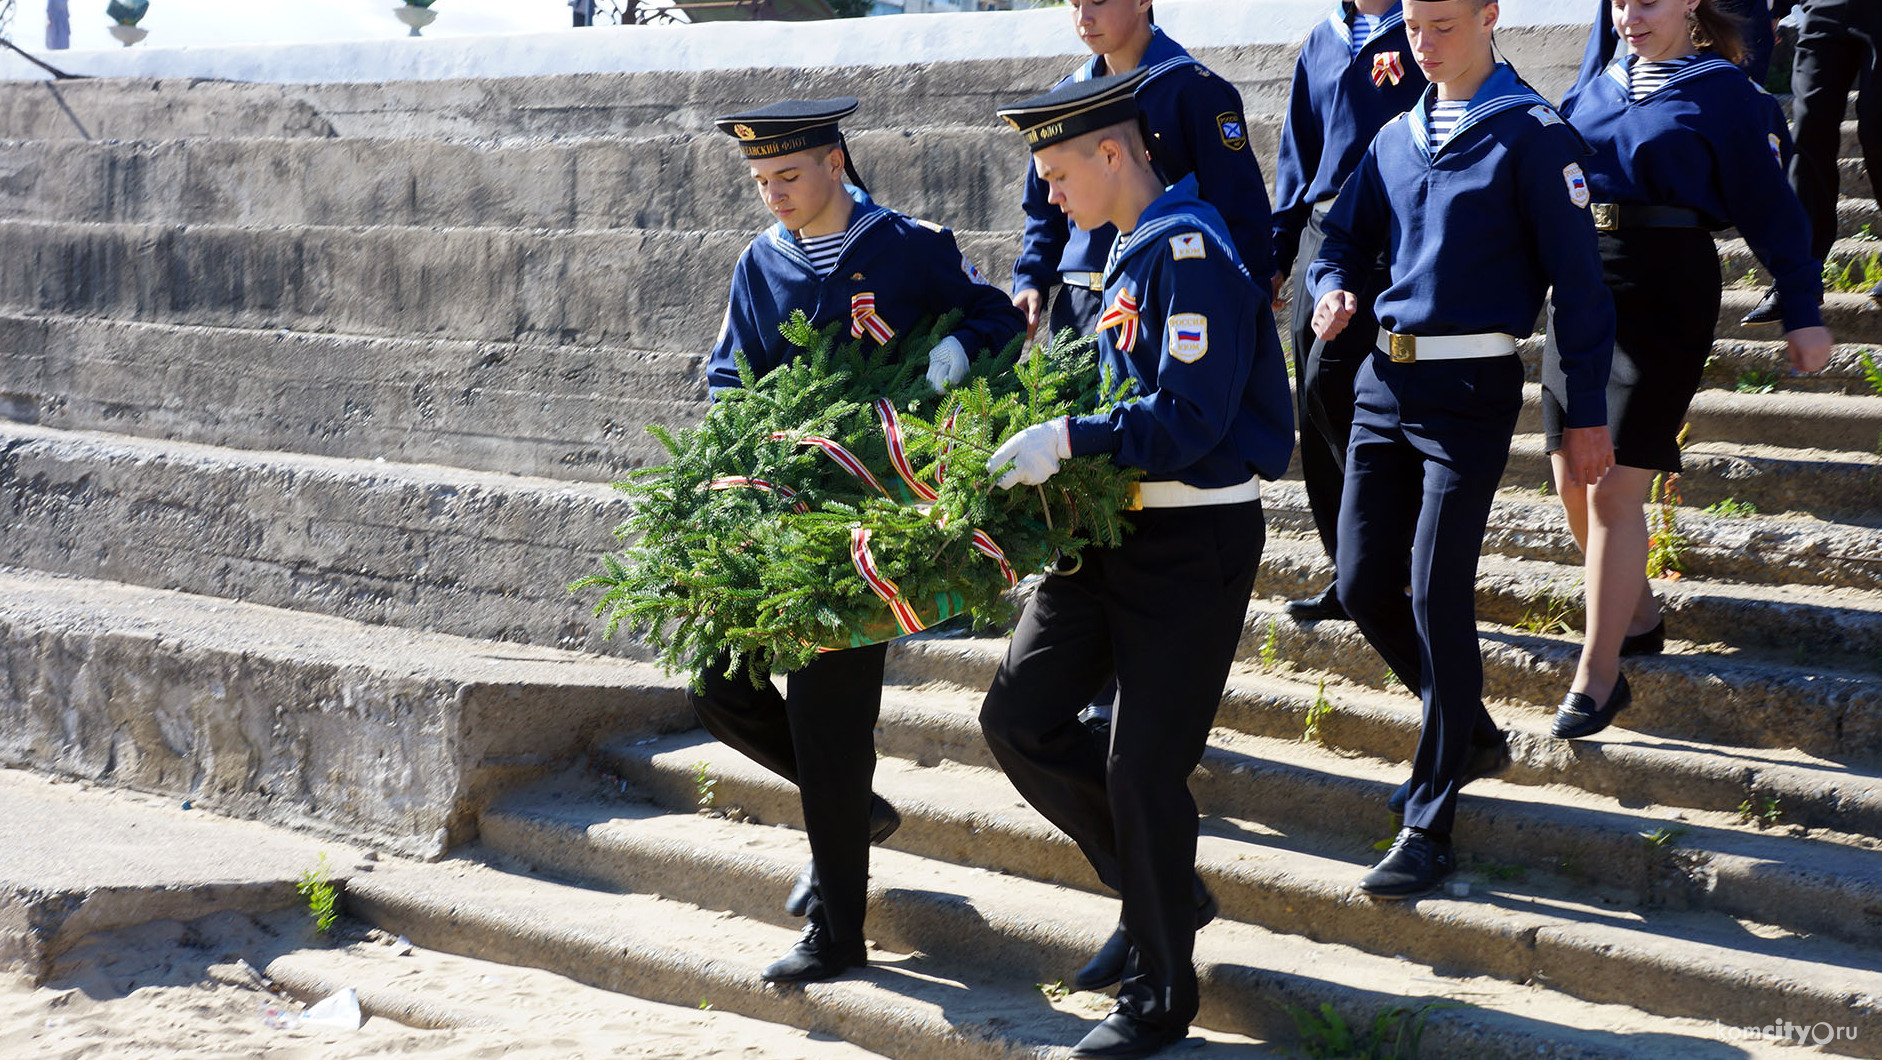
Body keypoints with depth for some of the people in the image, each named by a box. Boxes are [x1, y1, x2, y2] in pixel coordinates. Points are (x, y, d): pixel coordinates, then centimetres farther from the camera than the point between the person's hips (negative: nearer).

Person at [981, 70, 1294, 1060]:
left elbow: (1190, 419, -24)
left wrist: (1067, 440, -26)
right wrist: (1060, 439, 7)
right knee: (1018, 715, 7)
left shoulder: (1190, 252, -18)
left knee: (1143, 768, -4)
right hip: (1117, 529, 9)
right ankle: (1156, 885, 23)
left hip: (1196, 542, -9)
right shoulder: (1128, 248, 12)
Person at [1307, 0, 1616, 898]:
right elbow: (1344, 237, 23)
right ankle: (1472, 733, 30)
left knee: (1437, 594, -10)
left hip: (1471, 387, -6)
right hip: (1386, 377, 7)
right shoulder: (1397, 139, 13)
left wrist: (1585, 414, -9)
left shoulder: (1532, 136, -5)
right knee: (1363, 587, 5)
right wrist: (1332, 288, -2)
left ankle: (1430, 822, -3)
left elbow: (1575, 278, -6)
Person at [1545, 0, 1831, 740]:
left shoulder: (1721, 91, -2)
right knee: (1573, 483, 7)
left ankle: (1597, 677, -5)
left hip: (1664, 293, -6)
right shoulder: (1597, 88, 13)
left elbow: (1768, 203, -3)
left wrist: (1803, 312, -6)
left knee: (1614, 489, -11)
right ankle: (1638, 620, 29)